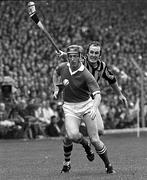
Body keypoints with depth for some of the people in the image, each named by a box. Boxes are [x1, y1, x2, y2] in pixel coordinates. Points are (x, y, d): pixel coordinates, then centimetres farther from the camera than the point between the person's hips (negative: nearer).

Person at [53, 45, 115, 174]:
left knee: (95, 140, -7)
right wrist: (56, 89, 16)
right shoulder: (63, 67, -2)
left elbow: (97, 94, -24)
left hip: (87, 105, -2)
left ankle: (109, 166, 12)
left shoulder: (86, 75, -16)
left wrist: (94, 108, -42)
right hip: (70, 108, 2)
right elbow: (56, 73, 25)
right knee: (73, 135, -26)